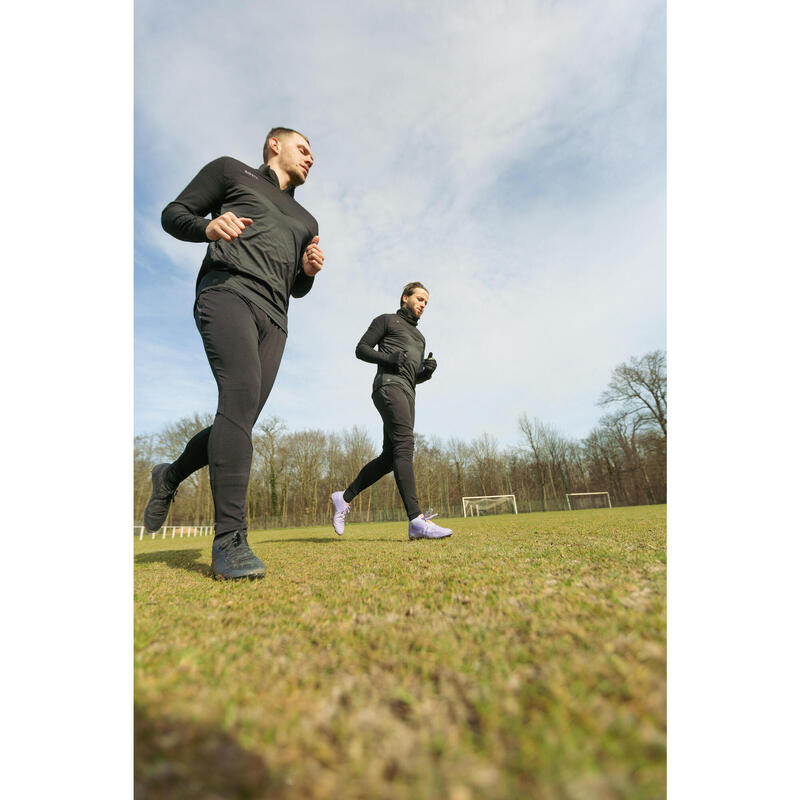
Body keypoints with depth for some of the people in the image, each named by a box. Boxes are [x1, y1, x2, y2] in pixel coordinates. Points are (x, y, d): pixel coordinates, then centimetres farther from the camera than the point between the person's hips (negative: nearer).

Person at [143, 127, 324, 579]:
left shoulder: (306, 220, 33)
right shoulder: (231, 171, 21)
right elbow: (173, 214, 15)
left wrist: (310, 271, 8)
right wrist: (208, 227, -8)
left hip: (273, 318, 5)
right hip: (227, 291, -5)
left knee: (239, 422, -5)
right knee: (242, 392, -29)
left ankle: (170, 477, 23)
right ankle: (229, 540, -28)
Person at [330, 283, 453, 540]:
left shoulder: (418, 336, 34)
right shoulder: (386, 320, 14)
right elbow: (361, 349, 4)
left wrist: (428, 369, 6)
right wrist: (389, 358, -13)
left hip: (407, 393, 8)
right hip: (389, 384, -8)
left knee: (389, 457, 0)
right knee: (404, 445, -23)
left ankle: (345, 497, 13)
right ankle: (417, 520, -30)